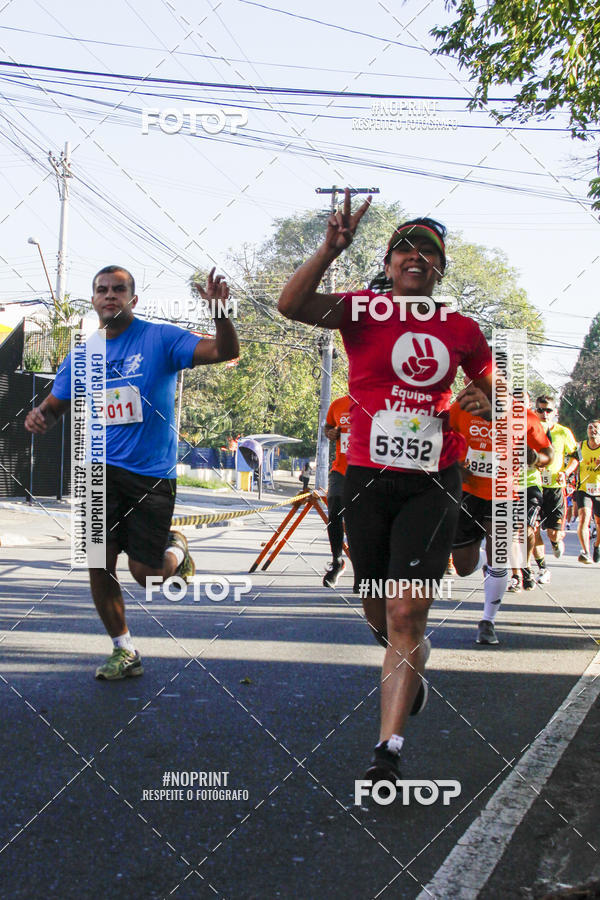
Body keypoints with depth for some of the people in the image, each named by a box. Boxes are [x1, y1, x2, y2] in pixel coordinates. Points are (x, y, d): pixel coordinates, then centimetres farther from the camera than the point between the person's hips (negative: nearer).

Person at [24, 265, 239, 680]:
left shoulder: (160, 338, -6)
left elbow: (226, 352, -15)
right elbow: (55, 406, 14)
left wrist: (220, 310, -33)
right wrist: (39, 416, -10)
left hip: (152, 474, -3)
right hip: (102, 471, 3)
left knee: (145, 573, -3)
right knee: (99, 565, -1)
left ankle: (176, 549, 34)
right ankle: (125, 652, 17)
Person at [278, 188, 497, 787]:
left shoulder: (461, 329, 7)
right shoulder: (361, 311, 0)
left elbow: (491, 385, 22)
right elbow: (291, 305, -17)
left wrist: (480, 399, -1)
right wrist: (332, 248, -29)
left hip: (432, 485, 0)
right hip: (368, 479, 0)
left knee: (406, 613, -10)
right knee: (378, 612, 14)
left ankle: (388, 749, -6)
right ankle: (410, 665, 49)